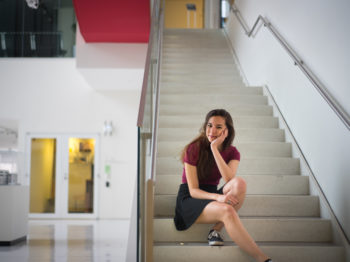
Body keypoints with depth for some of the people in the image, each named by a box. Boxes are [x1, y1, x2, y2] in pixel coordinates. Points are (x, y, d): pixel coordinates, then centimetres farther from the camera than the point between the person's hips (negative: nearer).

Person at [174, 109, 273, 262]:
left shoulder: (232, 153, 2)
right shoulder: (194, 149, -11)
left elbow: (230, 180, -20)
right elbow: (193, 190, -14)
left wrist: (214, 149, -23)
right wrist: (218, 197, -33)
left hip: (212, 196, 5)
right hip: (190, 199, -5)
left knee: (240, 183, -28)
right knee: (227, 211, -36)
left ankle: (215, 231, -23)